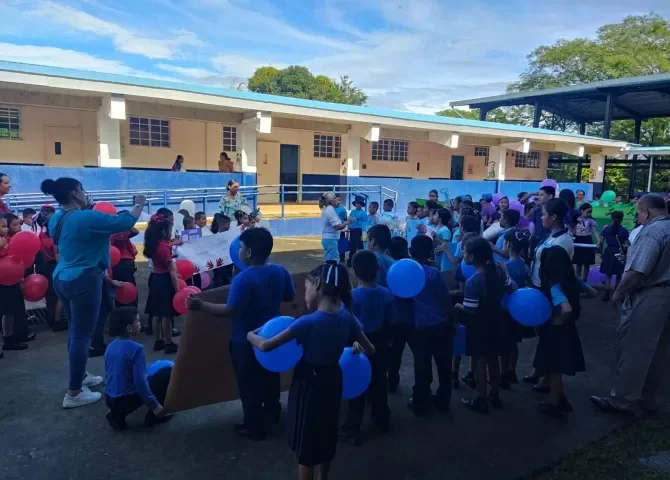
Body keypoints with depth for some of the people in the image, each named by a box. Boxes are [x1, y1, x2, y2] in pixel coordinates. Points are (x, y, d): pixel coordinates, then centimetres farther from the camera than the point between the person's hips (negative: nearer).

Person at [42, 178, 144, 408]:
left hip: (62, 278, 9)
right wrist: (139, 205, -1)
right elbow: (125, 222, -16)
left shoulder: (56, 219, 6)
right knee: (82, 334, -3)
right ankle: (74, 393, 2)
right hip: (84, 281, -9)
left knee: (75, 330, 20)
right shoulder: (86, 218, -20)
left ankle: (80, 376, 34)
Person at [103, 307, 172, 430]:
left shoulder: (110, 347, 4)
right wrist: (154, 405, -14)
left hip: (109, 399, 7)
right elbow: (140, 381, -22)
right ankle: (154, 416, 6)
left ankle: (116, 415, 15)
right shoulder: (136, 348, -19)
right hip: (125, 400, -7)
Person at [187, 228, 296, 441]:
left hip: (246, 341, -7)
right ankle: (273, 412, 48)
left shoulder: (243, 279, -28)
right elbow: (290, 297, 5)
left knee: (249, 385, 12)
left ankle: (255, 428, 26)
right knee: (270, 377, 27)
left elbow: (230, 310, -30)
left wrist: (200, 305, -24)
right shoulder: (280, 272, -8)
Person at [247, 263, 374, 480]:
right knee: (326, 436, 23)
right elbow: (370, 350, 2)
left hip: (309, 383, -6)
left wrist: (251, 335, -3)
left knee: (305, 442, 13)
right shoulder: (347, 317, -10)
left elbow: (265, 346, -24)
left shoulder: (309, 322, -27)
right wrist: (356, 347, 23)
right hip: (332, 380, 6)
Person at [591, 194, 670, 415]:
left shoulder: (652, 232, -20)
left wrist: (618, 292, -13)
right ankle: (649, 399, 29)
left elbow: (637, 272, -26)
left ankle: (622, 400, 11)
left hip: (648, 298, -9)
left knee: (633, 351, 1)